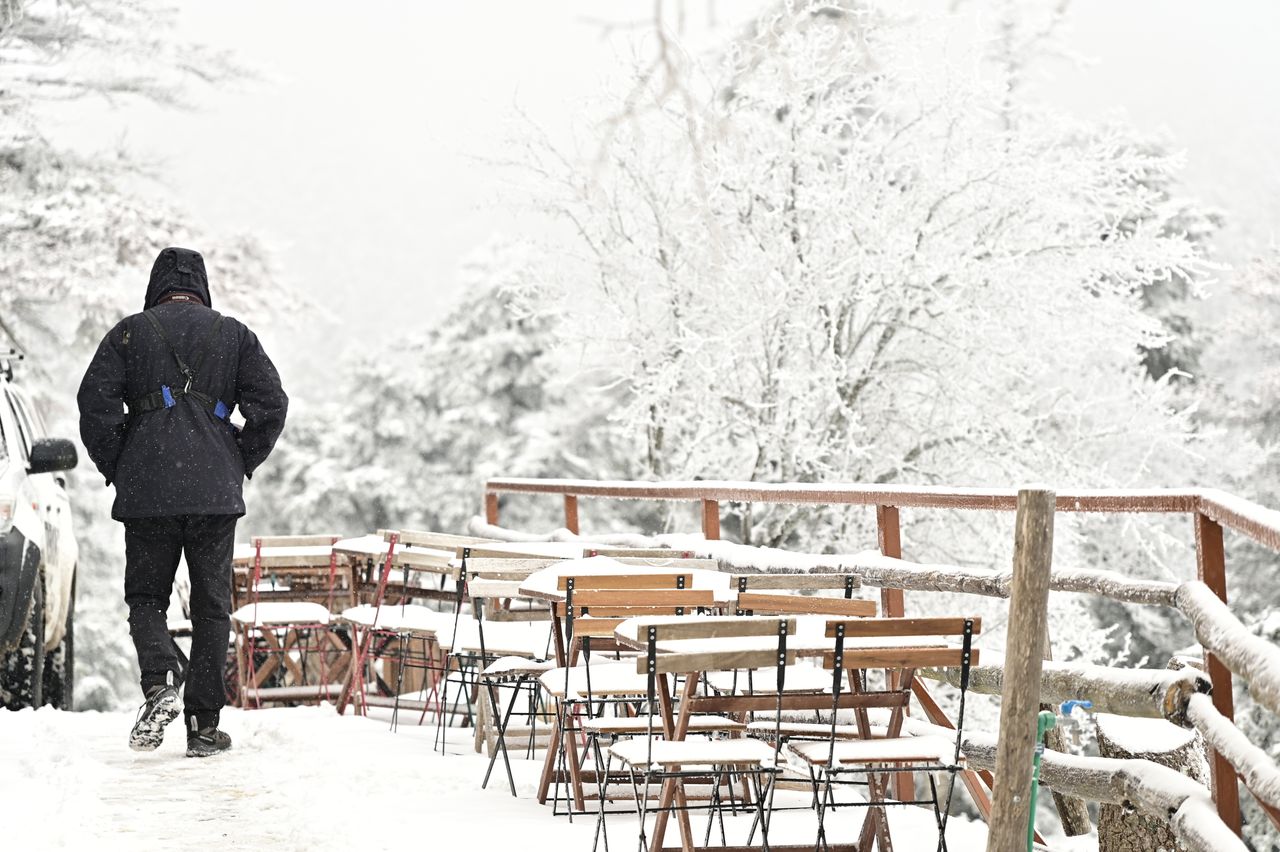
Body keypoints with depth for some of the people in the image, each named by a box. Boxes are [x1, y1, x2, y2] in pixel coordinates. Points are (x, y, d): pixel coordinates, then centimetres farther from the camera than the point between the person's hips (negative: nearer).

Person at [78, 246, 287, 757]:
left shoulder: (129, 333, 6)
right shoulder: (234, 336, 9)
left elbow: (95, 401, -4)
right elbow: (271, 404, 1)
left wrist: (116, 467, 6)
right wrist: (240, 465, 11)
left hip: (146, 491, -1)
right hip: (216, 491, 1)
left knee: (146, 595, 12)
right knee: (211, 605, 7)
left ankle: (161, 680, -16)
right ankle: (204, 725, 5)